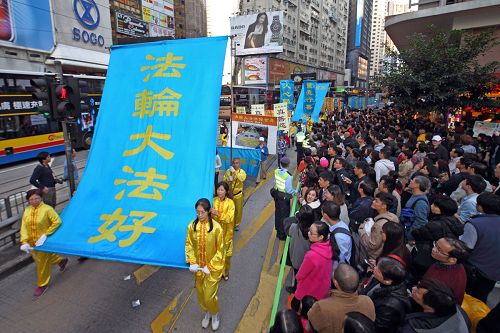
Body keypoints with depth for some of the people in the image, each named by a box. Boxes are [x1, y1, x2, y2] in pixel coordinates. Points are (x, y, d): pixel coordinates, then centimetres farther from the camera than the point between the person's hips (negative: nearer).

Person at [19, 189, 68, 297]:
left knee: (43, 264, 7)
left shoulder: (47, 209, -17)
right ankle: (61, 260, 47)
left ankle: (42, 284, 28)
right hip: (32, 243, 6)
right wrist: (24, 242, -14)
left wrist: (46, 234, -22)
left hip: (43, 242, -6)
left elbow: (57, 221, -19)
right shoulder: (27, 210, -1)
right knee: (38, 260, 24)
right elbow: (24, 227, -5)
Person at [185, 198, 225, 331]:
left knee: (209, 295, 3)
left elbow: (220, 250, -15)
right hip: (198, 267, 4)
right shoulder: (192, 226, -12)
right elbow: (189, 245, -2)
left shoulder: (216, 227, -22)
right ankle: (207, 313, 48)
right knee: (200, 293, 19)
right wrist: (192, 262, -12)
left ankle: (215, 314, 35)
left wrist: (210, 267, -17)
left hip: (212, 268, -3)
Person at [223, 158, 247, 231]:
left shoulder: (242, 171, -7)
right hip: (229, 193, 1)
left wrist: (234, 172, -35)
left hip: (238, 194, -1)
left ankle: (237, 224, 28)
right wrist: (228, 179, -24)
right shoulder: (228, 171, -3)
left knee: (238, 210, 9)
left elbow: (242, 178, -29)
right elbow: (224, 181, -2)